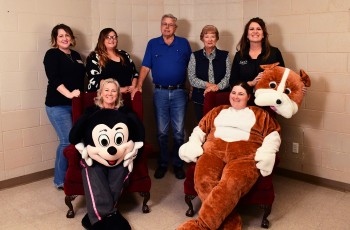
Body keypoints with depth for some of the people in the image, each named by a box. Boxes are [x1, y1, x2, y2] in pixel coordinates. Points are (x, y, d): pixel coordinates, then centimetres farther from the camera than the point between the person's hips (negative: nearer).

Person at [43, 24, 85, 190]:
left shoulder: (76, 55, 17)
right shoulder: (52, 54, -2)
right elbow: (53, 78, -16)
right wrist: (68, 94, -29)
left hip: (76, 104, 6)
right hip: (58, 105, -6)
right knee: (68, 141, -9)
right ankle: (60, 180, 6)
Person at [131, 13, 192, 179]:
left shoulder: (183, 43, 7)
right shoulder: (153, 44, 8)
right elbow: (145, 67, 3)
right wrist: (139, 86, -9)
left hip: (179, 92, 0)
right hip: (160, 92, 1)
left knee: (179, 132, 3)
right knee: (162, 132, 7)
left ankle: (178, 164, 17)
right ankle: (162, 164, 21)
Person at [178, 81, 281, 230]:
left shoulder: (260, 114, 24)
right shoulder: (218, 111, 31)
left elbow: (273, 135, 13)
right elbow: (200, 129, 26)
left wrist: (265, 153, -6)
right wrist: (193, 145, 6)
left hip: (245, 154, -2)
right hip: (214, 150, 2)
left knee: (231, 183, -36)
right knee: (204, 181, -32)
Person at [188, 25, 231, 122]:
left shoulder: (225, 55, 7)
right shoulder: (195, 56, 6)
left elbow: (228, 77, 0)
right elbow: (192, 79, -1)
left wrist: (217, 87, -17)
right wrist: (208, 85, -14)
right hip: (200, 99, 0)